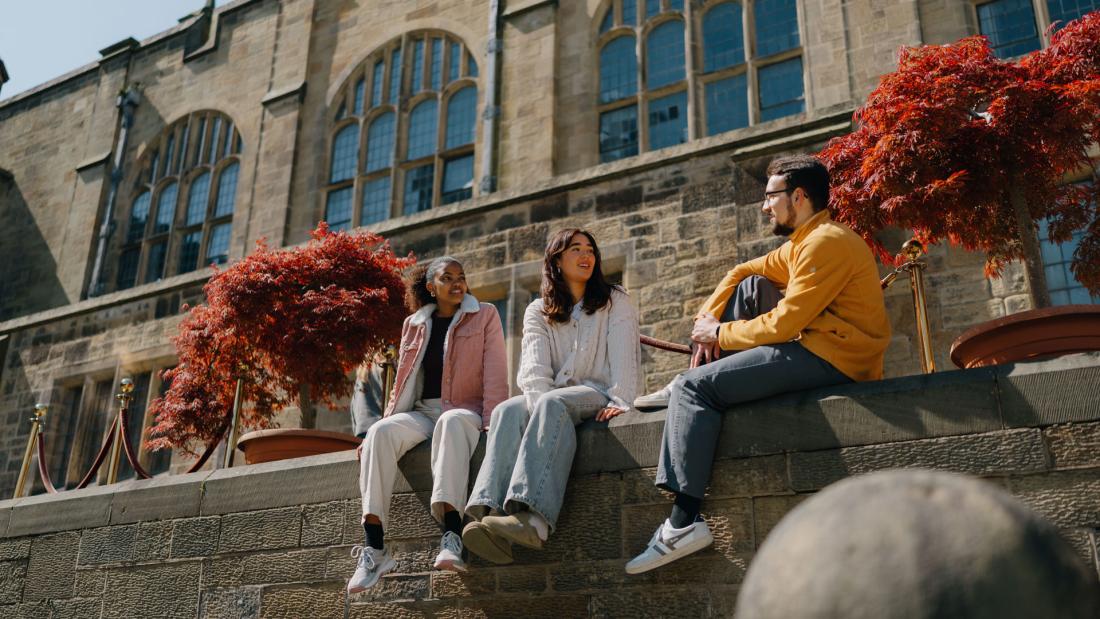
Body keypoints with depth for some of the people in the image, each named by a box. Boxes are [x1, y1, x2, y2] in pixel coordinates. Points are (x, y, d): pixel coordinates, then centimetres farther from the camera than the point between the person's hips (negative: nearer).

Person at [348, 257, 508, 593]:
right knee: (381, 432, -30)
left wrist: (491, 423, -15)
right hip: (421, 412, 4)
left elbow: (495, 375, -2)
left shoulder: (485, 315, 9)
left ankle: (452, 538, -53)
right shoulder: (414, 324, 19)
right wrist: (386, 421, 10)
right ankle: (374, 549, -36)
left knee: (451, 423, -41)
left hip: (464, 411, -3)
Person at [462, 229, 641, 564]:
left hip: (598, 393, -3)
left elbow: (623, 356, -2)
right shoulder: (538, 311, 18)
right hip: (553, 397, 3)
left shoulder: (614, 301, 14)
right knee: (508, 411, -30)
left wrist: (619, 401, -20)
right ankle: (492, 512, -51)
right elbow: (534, 367, 0)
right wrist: (539, 402, -21)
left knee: (553, 404, -37)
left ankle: (532, 518, -57)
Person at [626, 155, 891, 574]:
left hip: (831, 360, -10)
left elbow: (782, 325, -18)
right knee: (752, 288, 14)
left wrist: (720, 334, -5)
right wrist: (707, 319, 7)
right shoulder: (803, 243, 18)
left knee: (693, 387, -14)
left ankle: (684, 523, -18)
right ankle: (708, 377, 11)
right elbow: (741, 272, 22)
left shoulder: (826, 242, -14)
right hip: (819, 348, 10)